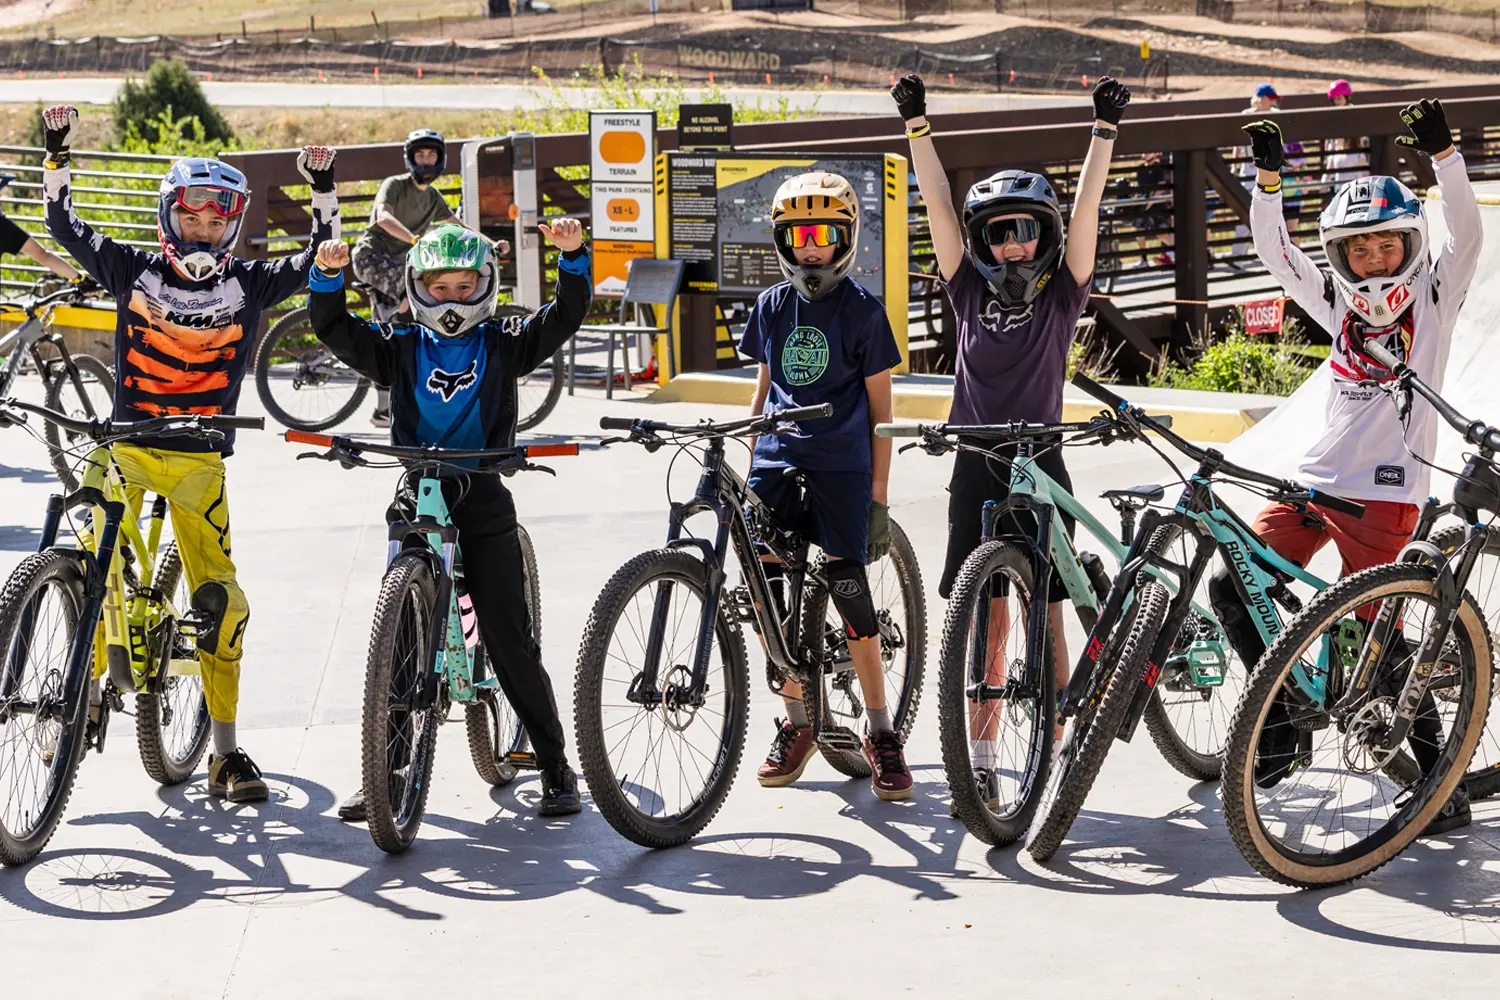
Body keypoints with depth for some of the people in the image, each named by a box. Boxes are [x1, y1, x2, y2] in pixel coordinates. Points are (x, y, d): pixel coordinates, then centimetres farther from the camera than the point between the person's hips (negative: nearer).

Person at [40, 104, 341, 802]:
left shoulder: (249, 285, 5)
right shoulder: (135, 271, 5)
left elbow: (320, 262, 1)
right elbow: (65, 226, 6)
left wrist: (323, 190, -10)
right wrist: (57, 151, -2)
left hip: (199, 462, 0)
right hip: (123, 449, 0)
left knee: (220, 600, -5)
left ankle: (226, 754, 3)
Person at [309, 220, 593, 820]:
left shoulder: (504, 347, 5)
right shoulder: (398, 349, 7)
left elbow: (566, 317, -3)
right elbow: (334, 330, -1)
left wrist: (573, 256, -19)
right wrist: (328, 275, -18)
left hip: (483, 507, -2)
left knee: (511, 641, -2)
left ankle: (555, 768, 7)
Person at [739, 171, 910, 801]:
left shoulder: (862, 311, -2)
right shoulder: (772, 306, 10)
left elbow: (880, 411, 0)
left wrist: (879, 497, -4)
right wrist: (747, 470, 14)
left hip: (839, 466, -4)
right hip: (776, 464, 4)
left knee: (850, 595, -9)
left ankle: (881, 733, 3)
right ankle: (796, 724, 14)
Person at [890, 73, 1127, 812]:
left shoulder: (1062, 295, 1)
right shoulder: (970, 292, 4)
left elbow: (1086, 208, -6)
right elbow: (938, 205, 0)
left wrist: (1105, 130, -12)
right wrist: (917, 126, -4)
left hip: (1040, 464, -1)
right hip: (976, 467, 2)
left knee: (1044, 614, -2)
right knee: (986, 618, 5)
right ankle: (980, 758, 10)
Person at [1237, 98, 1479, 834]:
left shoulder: (1433, 298, 2)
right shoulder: (1339, 304, 14)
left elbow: (1466, 236, -13)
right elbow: (1275, 253, 11)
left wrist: (1443, 155, -23)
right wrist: (1269, 177, -1)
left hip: (1383, 491, -5)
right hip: (1314, 479, 5)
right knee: (1231, 587, -5)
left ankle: (1443, 777, 4)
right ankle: (1282, 724, 11)